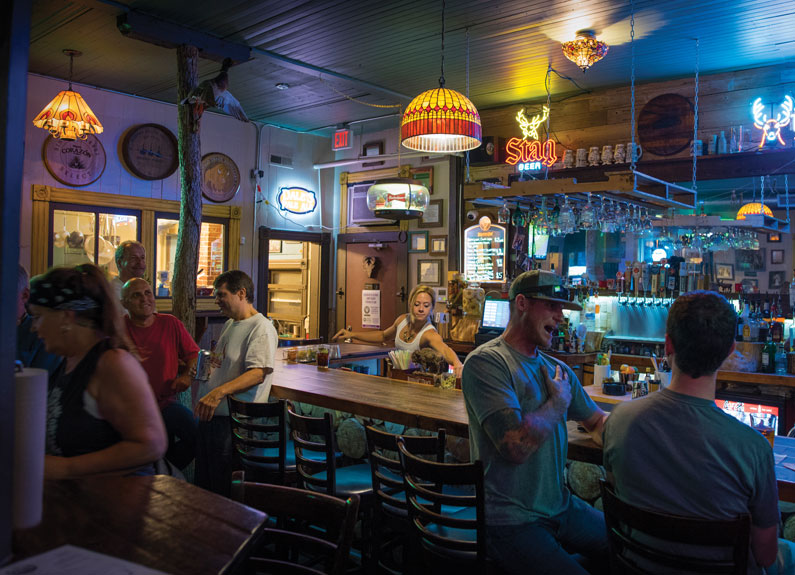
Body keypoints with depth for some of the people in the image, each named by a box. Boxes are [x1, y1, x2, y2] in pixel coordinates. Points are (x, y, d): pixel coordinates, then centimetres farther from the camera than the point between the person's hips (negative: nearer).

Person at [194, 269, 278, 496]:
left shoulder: (261, 328, -14)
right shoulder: (229, 325, 18)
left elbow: (258, 373, -25)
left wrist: (219, 392, -34)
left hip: (233, 420, -9)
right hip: (210, 413, 10)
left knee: (223, 490, -2)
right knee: (203, 483, 18)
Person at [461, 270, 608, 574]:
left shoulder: (558, 370, 10)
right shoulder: (485, 362, -16)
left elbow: (598, 421, 21)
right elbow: (517, 446, -26)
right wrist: (558, 402, -10)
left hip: (560, 507, 8)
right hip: (511, 521, -7)